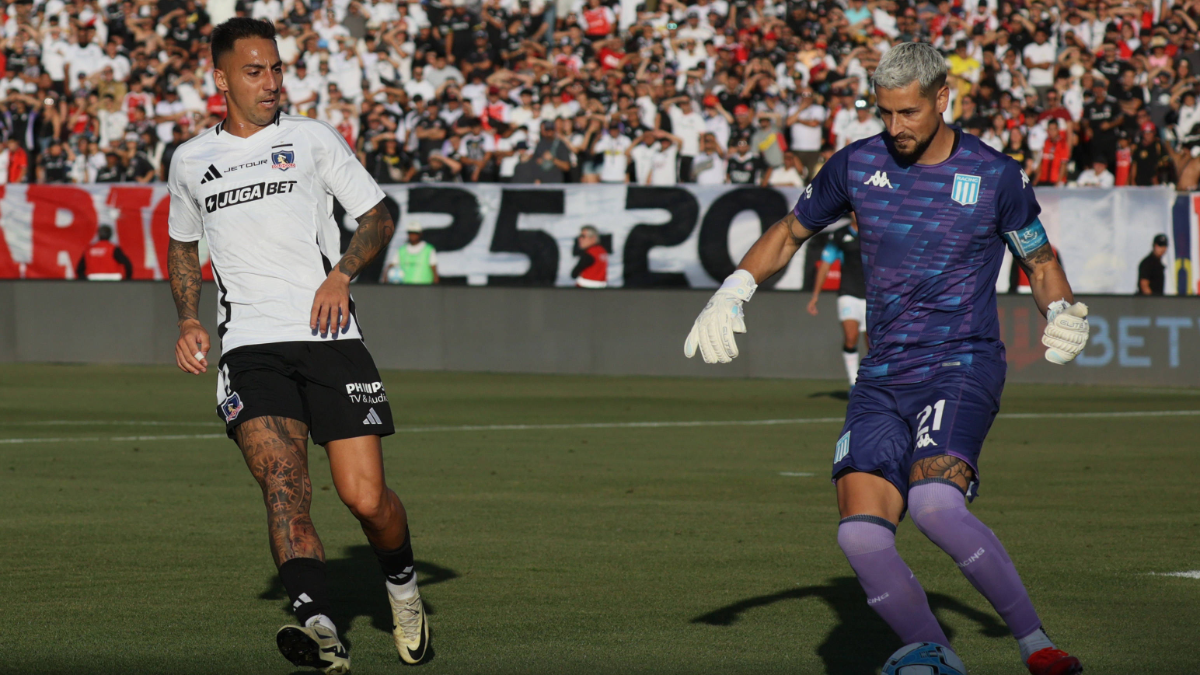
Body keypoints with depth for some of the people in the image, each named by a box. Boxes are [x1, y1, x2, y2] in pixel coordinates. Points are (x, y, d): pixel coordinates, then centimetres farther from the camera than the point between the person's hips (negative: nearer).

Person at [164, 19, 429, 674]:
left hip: (328, 337, -1)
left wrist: (341, 274, -7)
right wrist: (189, 321, 14)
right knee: (282, 480, -23)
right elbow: (182, 244, 31)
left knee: (366, 498, -6)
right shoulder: (190, 160, 16)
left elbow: (378, 216, 12)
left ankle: (401, 580, 26)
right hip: (249, 348, 1)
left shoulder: (313, 139, 9)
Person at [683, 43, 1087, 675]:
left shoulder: (995, 176, -2)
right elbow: (790, 231, 21)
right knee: (861, 533, -15)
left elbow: (1040, 260, 12)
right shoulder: (857, 165, 6)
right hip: (882, 379, 4)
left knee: (933, 504, -31)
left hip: (963, 367, -4)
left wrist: (1063, 314, -8)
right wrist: (733, 292, 8)